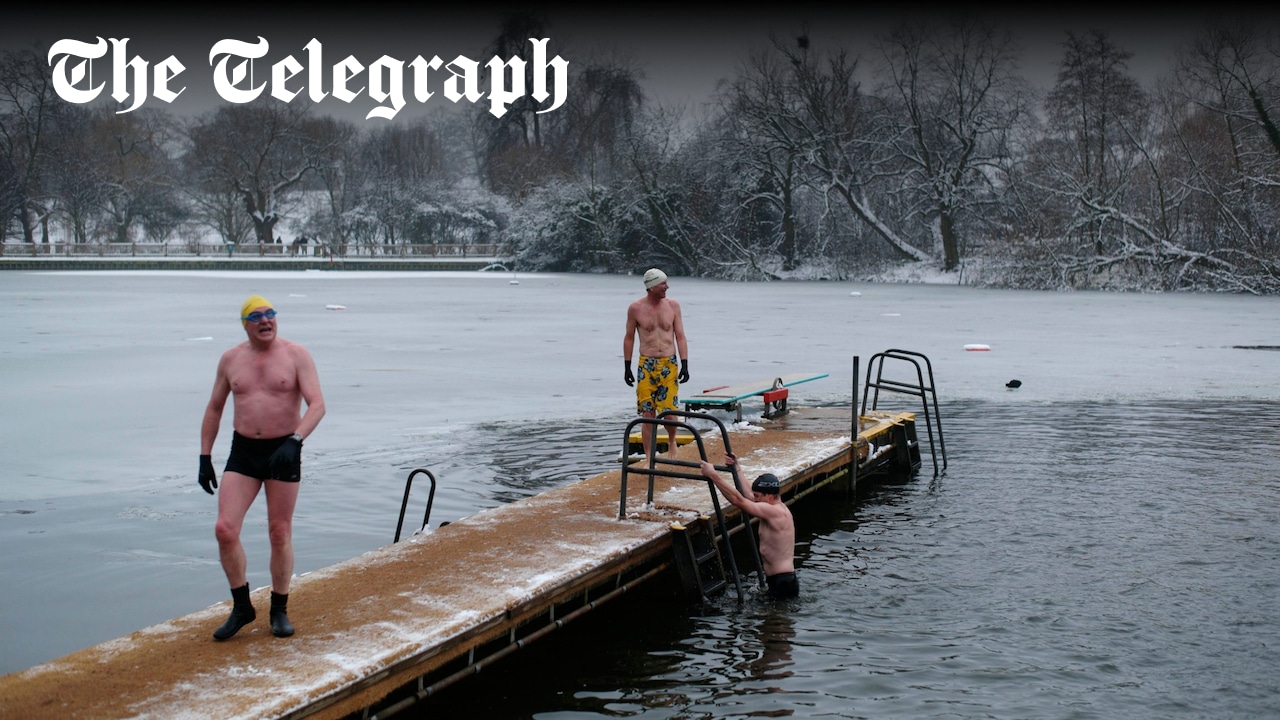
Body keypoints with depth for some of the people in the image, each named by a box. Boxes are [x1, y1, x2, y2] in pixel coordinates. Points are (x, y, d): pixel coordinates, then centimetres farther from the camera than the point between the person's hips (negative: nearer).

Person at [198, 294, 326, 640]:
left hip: (283, 451, -3)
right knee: (225, 530, -8)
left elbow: (317, 404, -15)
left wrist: (295, 441, -30)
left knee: (280, 534, 5)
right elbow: (214, 408, 14)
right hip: (243, 451, 3)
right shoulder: (231, 359, 4)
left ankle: (279, 611, 21)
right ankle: (241, 607, 9)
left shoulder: (296, 355, -7)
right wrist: (205, 457, 9)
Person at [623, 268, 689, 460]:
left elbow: (680, 337, 5)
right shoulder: (636, 309, -1)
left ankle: (671, 442, 24)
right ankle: (648, 455, 8)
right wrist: (627, 367, 4)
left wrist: (684, 364, -3)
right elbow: (629, 338, 7)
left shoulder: (673, 306, 3)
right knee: (647, 412, 0)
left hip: (669, 364, 1)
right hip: (646, 365, 0)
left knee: (669, 410, -5)